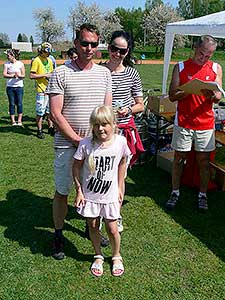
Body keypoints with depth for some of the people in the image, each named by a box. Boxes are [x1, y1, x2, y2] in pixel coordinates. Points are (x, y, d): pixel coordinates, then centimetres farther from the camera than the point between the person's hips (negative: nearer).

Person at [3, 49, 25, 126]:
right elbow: (4, 74, -3)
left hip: (19, 86, -1)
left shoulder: (20, 64, -1)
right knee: (11, 104, 3)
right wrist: (12, 75, -19)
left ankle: (19, 121, 12)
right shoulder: (7, 64, 3)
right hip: (10, 86, 1)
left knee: (19, 104, 0)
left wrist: (19, 75, -21)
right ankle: (13, 121, 10)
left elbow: (23, 75, 0)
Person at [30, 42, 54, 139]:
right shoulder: (36, 60, -7)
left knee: (50, 110, 13)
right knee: (40, 111, -3)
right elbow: (31, 75, -12)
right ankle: (39, 130, 7)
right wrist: (44, 75, -16)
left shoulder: (49, 60, 15)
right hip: (41, 90, -7)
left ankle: (50, 128, 25)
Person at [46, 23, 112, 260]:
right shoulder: (61, 73, -6)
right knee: (62, 191, 6)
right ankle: (58, 235, 25)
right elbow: (56, 114, -10)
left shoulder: (104, 73, 7)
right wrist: (77, 140, -13)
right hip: (67, 144, -3)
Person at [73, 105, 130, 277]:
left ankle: (116, 256, 34)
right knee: (93, 226, 13)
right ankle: (98, 256, 38)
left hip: (110, 195, 0)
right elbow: (77, 167, -4)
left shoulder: (120, 142, -12)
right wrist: (79, 190, -6)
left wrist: (120, 188, 7)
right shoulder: (86, 144, -16)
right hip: (89, 194, 0)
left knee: (112, 229, 6)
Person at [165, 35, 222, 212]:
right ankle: (175, 193, 20)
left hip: (206, 123, 1)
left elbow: (218, 97, 2)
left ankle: (202, 195, 21)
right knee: (179, 158, 6)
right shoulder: (181, 67, 2)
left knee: (204, 160, 7)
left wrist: (211, 95, -21)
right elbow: (172, 96, -3)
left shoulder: (216, 68, 6)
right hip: (183, 122, -1)